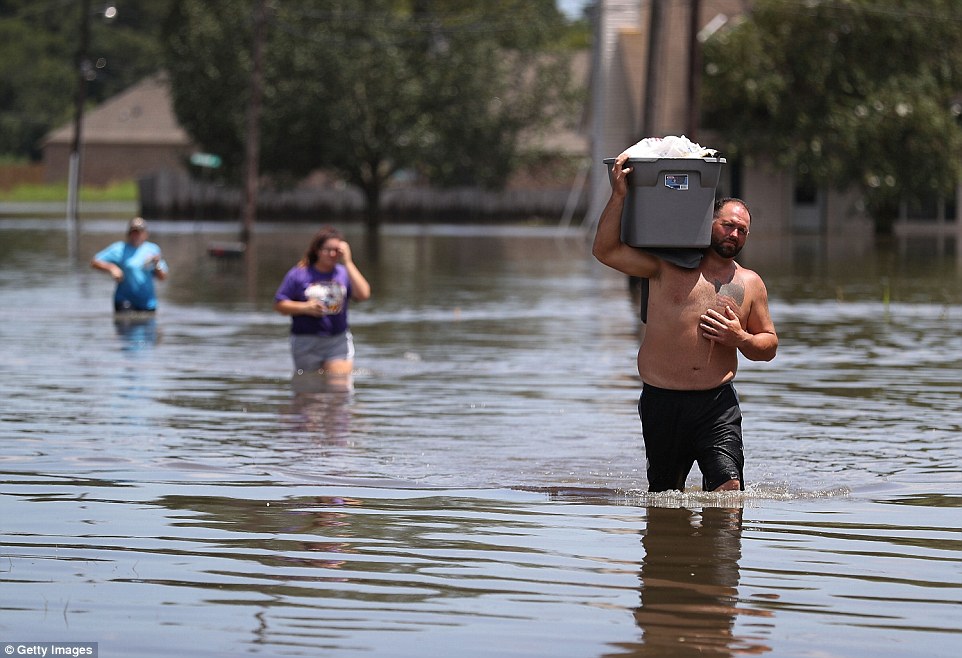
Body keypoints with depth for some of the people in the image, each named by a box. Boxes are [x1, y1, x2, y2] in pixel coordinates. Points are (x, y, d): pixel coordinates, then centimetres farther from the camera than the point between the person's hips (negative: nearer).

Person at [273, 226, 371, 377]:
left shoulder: (344, 273, 4)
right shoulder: (299, 274, 0)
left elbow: (363, 295, -13)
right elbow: (279, 305, 1)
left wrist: (347, 263, -12)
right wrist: (305, 307, -15)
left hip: (339, 341, 1)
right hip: (306, 341, -1)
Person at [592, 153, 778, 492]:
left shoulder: (750, 283, 11)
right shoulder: (667, 266, 3)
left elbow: (769, 346, 16)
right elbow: (605, 250, -5)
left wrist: (740, 339, -6)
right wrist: (619, 195, -13)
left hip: (718, 404, 1)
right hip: (662, 402, -1)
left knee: (728, 488, -17)